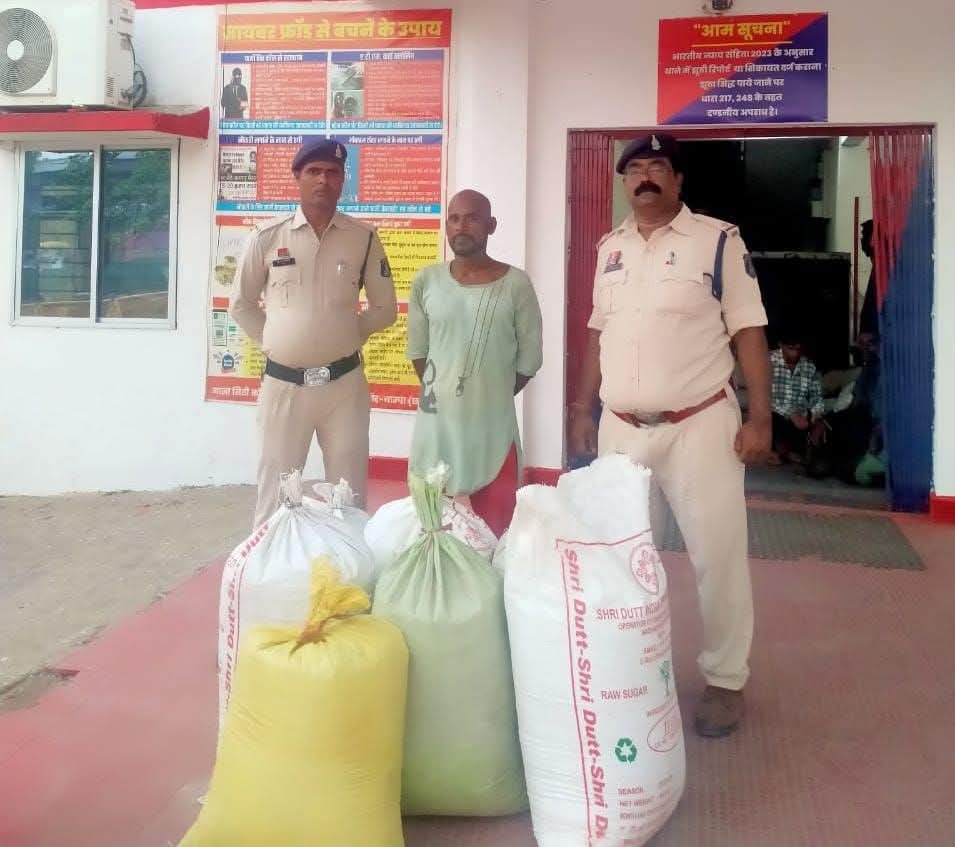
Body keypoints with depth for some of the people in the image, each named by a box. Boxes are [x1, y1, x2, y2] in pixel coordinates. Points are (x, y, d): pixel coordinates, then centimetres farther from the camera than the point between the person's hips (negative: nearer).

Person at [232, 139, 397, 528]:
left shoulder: (364, 238, 0)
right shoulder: (267, 237, -1)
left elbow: (385, 309, 9)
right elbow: (242, 305, 10)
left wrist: (346, 336, 3)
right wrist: (273, 342, 3)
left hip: (344, 383, 1)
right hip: (283, 383, 0)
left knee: (349, 492, 9)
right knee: (276, 491, 7)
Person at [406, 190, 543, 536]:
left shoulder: (515, 284, -5)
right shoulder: (426, 281, 1)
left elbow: (529, 357, 1)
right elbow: (417, 350, 10)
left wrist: (493, 395, 8)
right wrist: (440, 392, 10)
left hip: (493, 427, -2)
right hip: (436, 424, 2)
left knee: (493, 532, 6)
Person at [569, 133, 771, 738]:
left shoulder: (719, 240, -5)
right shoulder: (610, 247, 10)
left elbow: (749, 331, -7)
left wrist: (760, 418, -12)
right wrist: (583, 409, 14)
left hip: (699, 425, -4)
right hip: (622, 427, 5)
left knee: (718, 555, 0)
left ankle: (725, 681, 17)